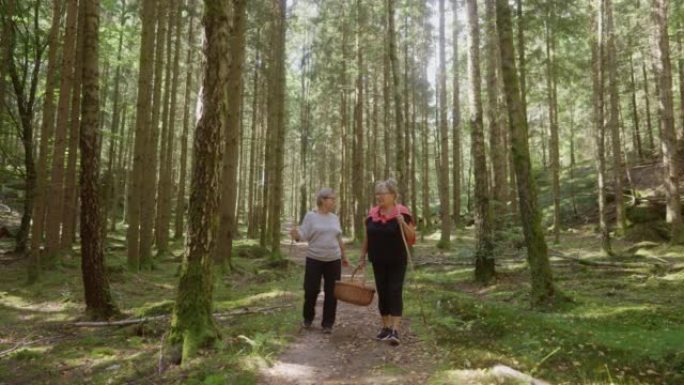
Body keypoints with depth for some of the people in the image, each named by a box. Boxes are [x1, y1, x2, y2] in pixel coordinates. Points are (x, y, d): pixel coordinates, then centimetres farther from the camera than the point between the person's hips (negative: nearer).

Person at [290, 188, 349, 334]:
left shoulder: (334, 218, 10)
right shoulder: (311, 216, -2)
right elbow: (303, 235, -9)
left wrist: (344, 256, 19)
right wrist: (295, 234, -30)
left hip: (333, 260, 3)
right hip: (314, 259, -3)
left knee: (331, 293, 2)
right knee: (311, 290, 2)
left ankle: (327, 323, 14)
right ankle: (308, 318, 26)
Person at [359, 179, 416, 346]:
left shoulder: (402, 212, -9)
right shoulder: (372, 214, 3)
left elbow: (412, 238, -10)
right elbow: (367, 238, 12)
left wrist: (402, 223, -24)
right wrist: (362, 257, 11)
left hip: (397, 261, -4)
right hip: (378, 261, 5)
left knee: (395, 292, -6)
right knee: (382, 293, 10)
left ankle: (395, 330, -6)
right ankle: (386, 327, 21)